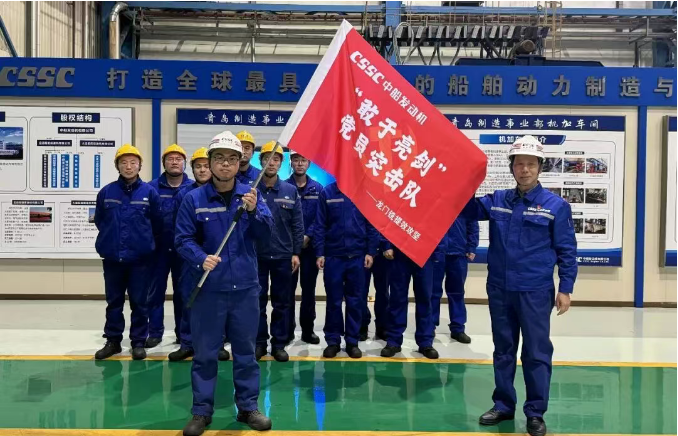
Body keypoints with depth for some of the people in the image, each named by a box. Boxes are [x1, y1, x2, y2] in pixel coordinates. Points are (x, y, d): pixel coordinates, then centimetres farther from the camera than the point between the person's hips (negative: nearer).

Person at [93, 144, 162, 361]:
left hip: (140, 258, -2)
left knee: (139, 302, 6)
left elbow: (157, 223, 3)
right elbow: (99, 220, 11)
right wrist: (111, 238, 14)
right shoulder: (106, 192, 0)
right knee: (114, 301, 12)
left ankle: (138, 342, 18)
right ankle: (113, 341, 24)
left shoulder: (149, 192, -4)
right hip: (112, 257, 2)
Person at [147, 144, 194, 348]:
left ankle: (183, 333, 20)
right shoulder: (152, 187, -1)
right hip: (159, 248, 0)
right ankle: (155, 332, 17)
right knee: (155, 291, 6)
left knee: (183, 292, 10)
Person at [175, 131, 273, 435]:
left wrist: (253, 211, -22)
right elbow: (182, 239, -3)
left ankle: (248, 407, 25)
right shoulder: (194, 199, -3)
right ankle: (201, 411, 20)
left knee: (245, 350, 12)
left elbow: (265, 234, -5)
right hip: (208, 288, -1)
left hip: (245, 287, 2)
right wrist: (201, 259, -20)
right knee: (205, 352, 6)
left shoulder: (251, 194, 2)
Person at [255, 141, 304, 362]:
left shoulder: (291, 191, 3)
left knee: (281, 302, 7)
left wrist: (296, 253, -1)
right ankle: (259, 342, 18)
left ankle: (279, 344, 17)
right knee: (257, 301, 6)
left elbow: (297, 224, 3)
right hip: (256, 255, -1)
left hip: (283, 255, 1)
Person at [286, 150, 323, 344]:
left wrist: (308, 236, -11)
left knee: (309, 288, 7)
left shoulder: (318, 189, 5)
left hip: (310, 245, 2)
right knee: (288, 288, 3)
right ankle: (288, 329, 12)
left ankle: (308, 329, 16)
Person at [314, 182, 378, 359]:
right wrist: (319, 253, -5)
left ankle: (352, 341, 18)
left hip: (358, 256, 0)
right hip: (333, 255, 0)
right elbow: (320, 226, 0)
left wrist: (371, 252, -3)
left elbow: (372, 225, 2)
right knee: (333, 301, 7)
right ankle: (333, 340, 18)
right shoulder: (327, 193, 1)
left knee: (355, 301, 7)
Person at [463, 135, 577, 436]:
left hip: (535, 292, -4)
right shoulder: (497, 200, 5)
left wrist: (565, 289, -6)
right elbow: (467, 208, 11)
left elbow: (566, 250, -3)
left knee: (536, 353, 4)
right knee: (503, 350, 14)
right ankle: (503, 406, 28)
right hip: (499, 290, 4)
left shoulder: (555, 205, -5)